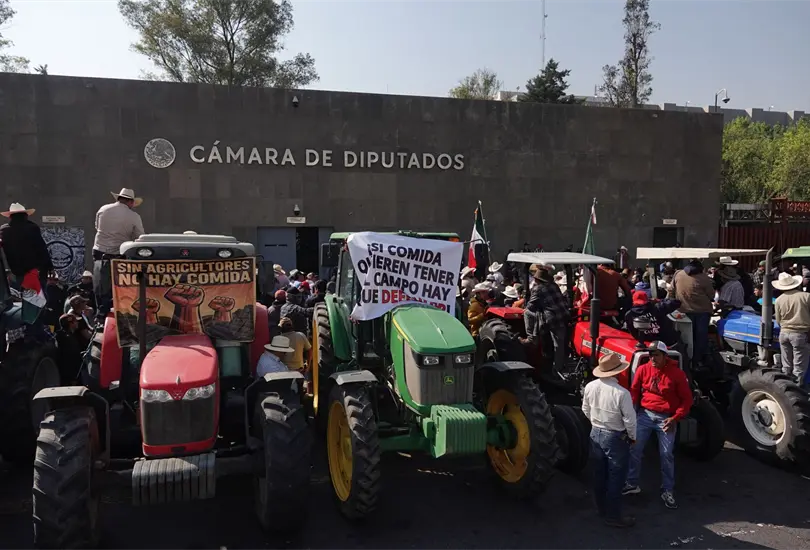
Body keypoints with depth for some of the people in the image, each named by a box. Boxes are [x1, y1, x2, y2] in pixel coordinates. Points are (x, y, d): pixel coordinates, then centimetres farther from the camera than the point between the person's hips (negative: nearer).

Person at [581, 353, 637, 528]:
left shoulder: (590, 387, -8)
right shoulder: (621, 393, -26)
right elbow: (629, 420, -19)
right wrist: (632, 437, -1)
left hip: (595, 434, 6)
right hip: (615, 438, -6)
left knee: (599, 474, 19)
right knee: (615, 478, 7)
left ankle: (602, 508, 35)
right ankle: (613, 516, 16)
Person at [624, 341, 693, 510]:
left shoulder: (677, 374, -9)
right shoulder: (643, 369, -2)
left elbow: (687, 399, -3)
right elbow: (634, 392, 7)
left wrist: (675, 418, -12)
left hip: (666, 418, -2)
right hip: (645, 415, 2)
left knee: (666, 455, 3)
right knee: (634, 449, 3)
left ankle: (667, 491, 17)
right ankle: (632, 484, 18)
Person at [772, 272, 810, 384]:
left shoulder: (778, 300, 0)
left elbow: (778, 320, 8)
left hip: (784, 333, 3)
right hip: (801, 334, -3)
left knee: (786, 366, 16)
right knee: (799, 366, 4)